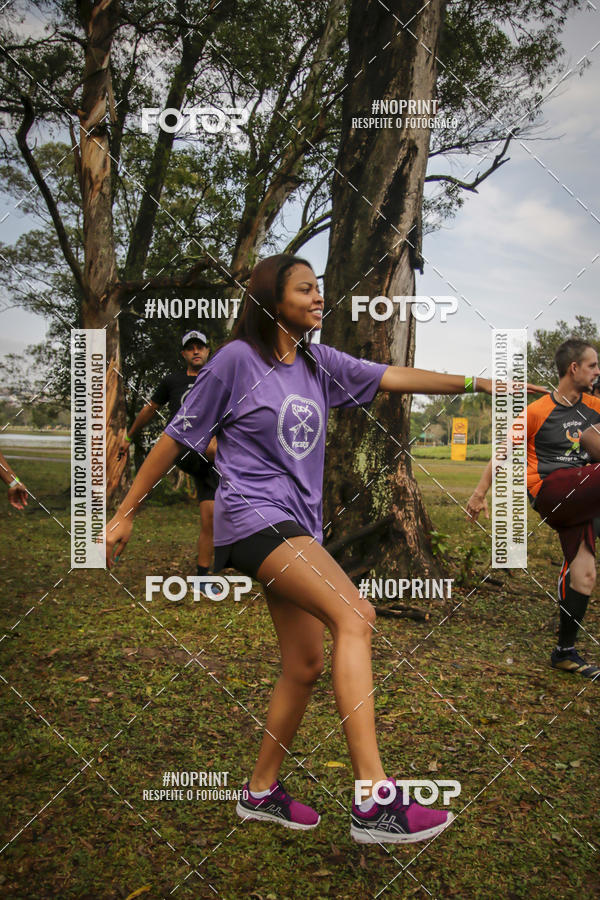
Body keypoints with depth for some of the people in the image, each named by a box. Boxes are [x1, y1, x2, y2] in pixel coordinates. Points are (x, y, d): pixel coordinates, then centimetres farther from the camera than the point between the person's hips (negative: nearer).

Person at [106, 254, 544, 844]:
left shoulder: (319, 363, 13)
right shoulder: (237, 359, -5)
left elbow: (392, 378, 5)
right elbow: (178, 437, -1)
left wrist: (474, 382, -5)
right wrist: (125, 513, 2)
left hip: (297, 527, 8)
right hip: (252, 517, -8)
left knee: (305, 667, 8)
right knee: (355, 617, -23)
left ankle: (261, 791, 27)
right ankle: (375, 804, -23)